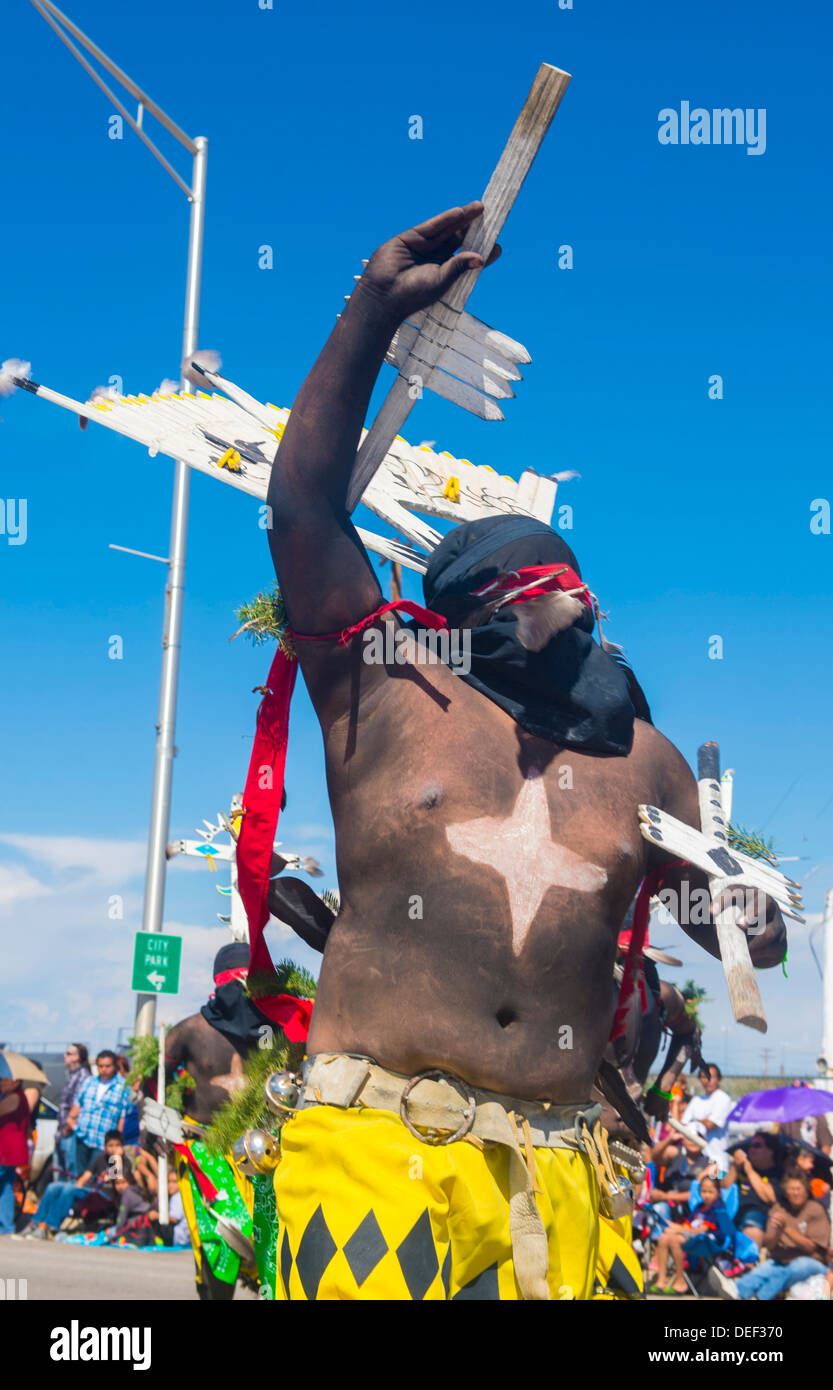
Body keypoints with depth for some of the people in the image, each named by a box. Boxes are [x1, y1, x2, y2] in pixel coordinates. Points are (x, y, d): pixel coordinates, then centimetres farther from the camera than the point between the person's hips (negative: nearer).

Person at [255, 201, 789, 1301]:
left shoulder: (639, 756, 16)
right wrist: (375, 308, -4)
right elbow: (304, 510, -1)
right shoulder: (391, 692, 6)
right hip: (375, 1145, -3)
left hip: (554, 1168, 4)